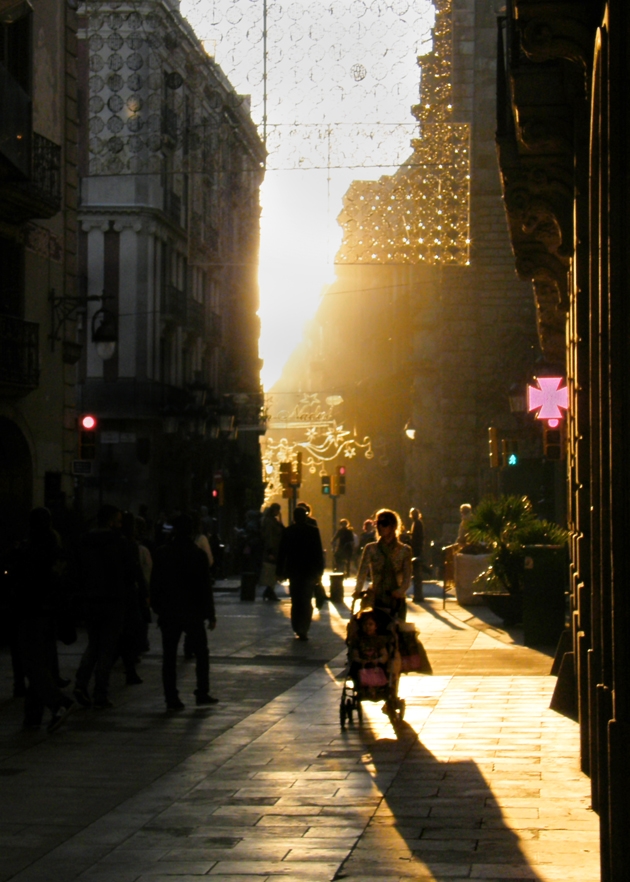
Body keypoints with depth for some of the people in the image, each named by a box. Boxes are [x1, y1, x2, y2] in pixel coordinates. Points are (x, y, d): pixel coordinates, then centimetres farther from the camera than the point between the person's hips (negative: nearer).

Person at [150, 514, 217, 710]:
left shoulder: (162, 554, -1)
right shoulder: (198, 554, -6)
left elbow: (155, 585, 4)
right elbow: (206, 587, -5)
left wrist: (157, 608, 14)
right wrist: (210, 615, 0)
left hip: (168, 614, 1)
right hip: (193, 613, -1)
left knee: (169, 657, 4)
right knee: (201, 653, 14)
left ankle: (172, 699, 0)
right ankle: (202, 694, 12)